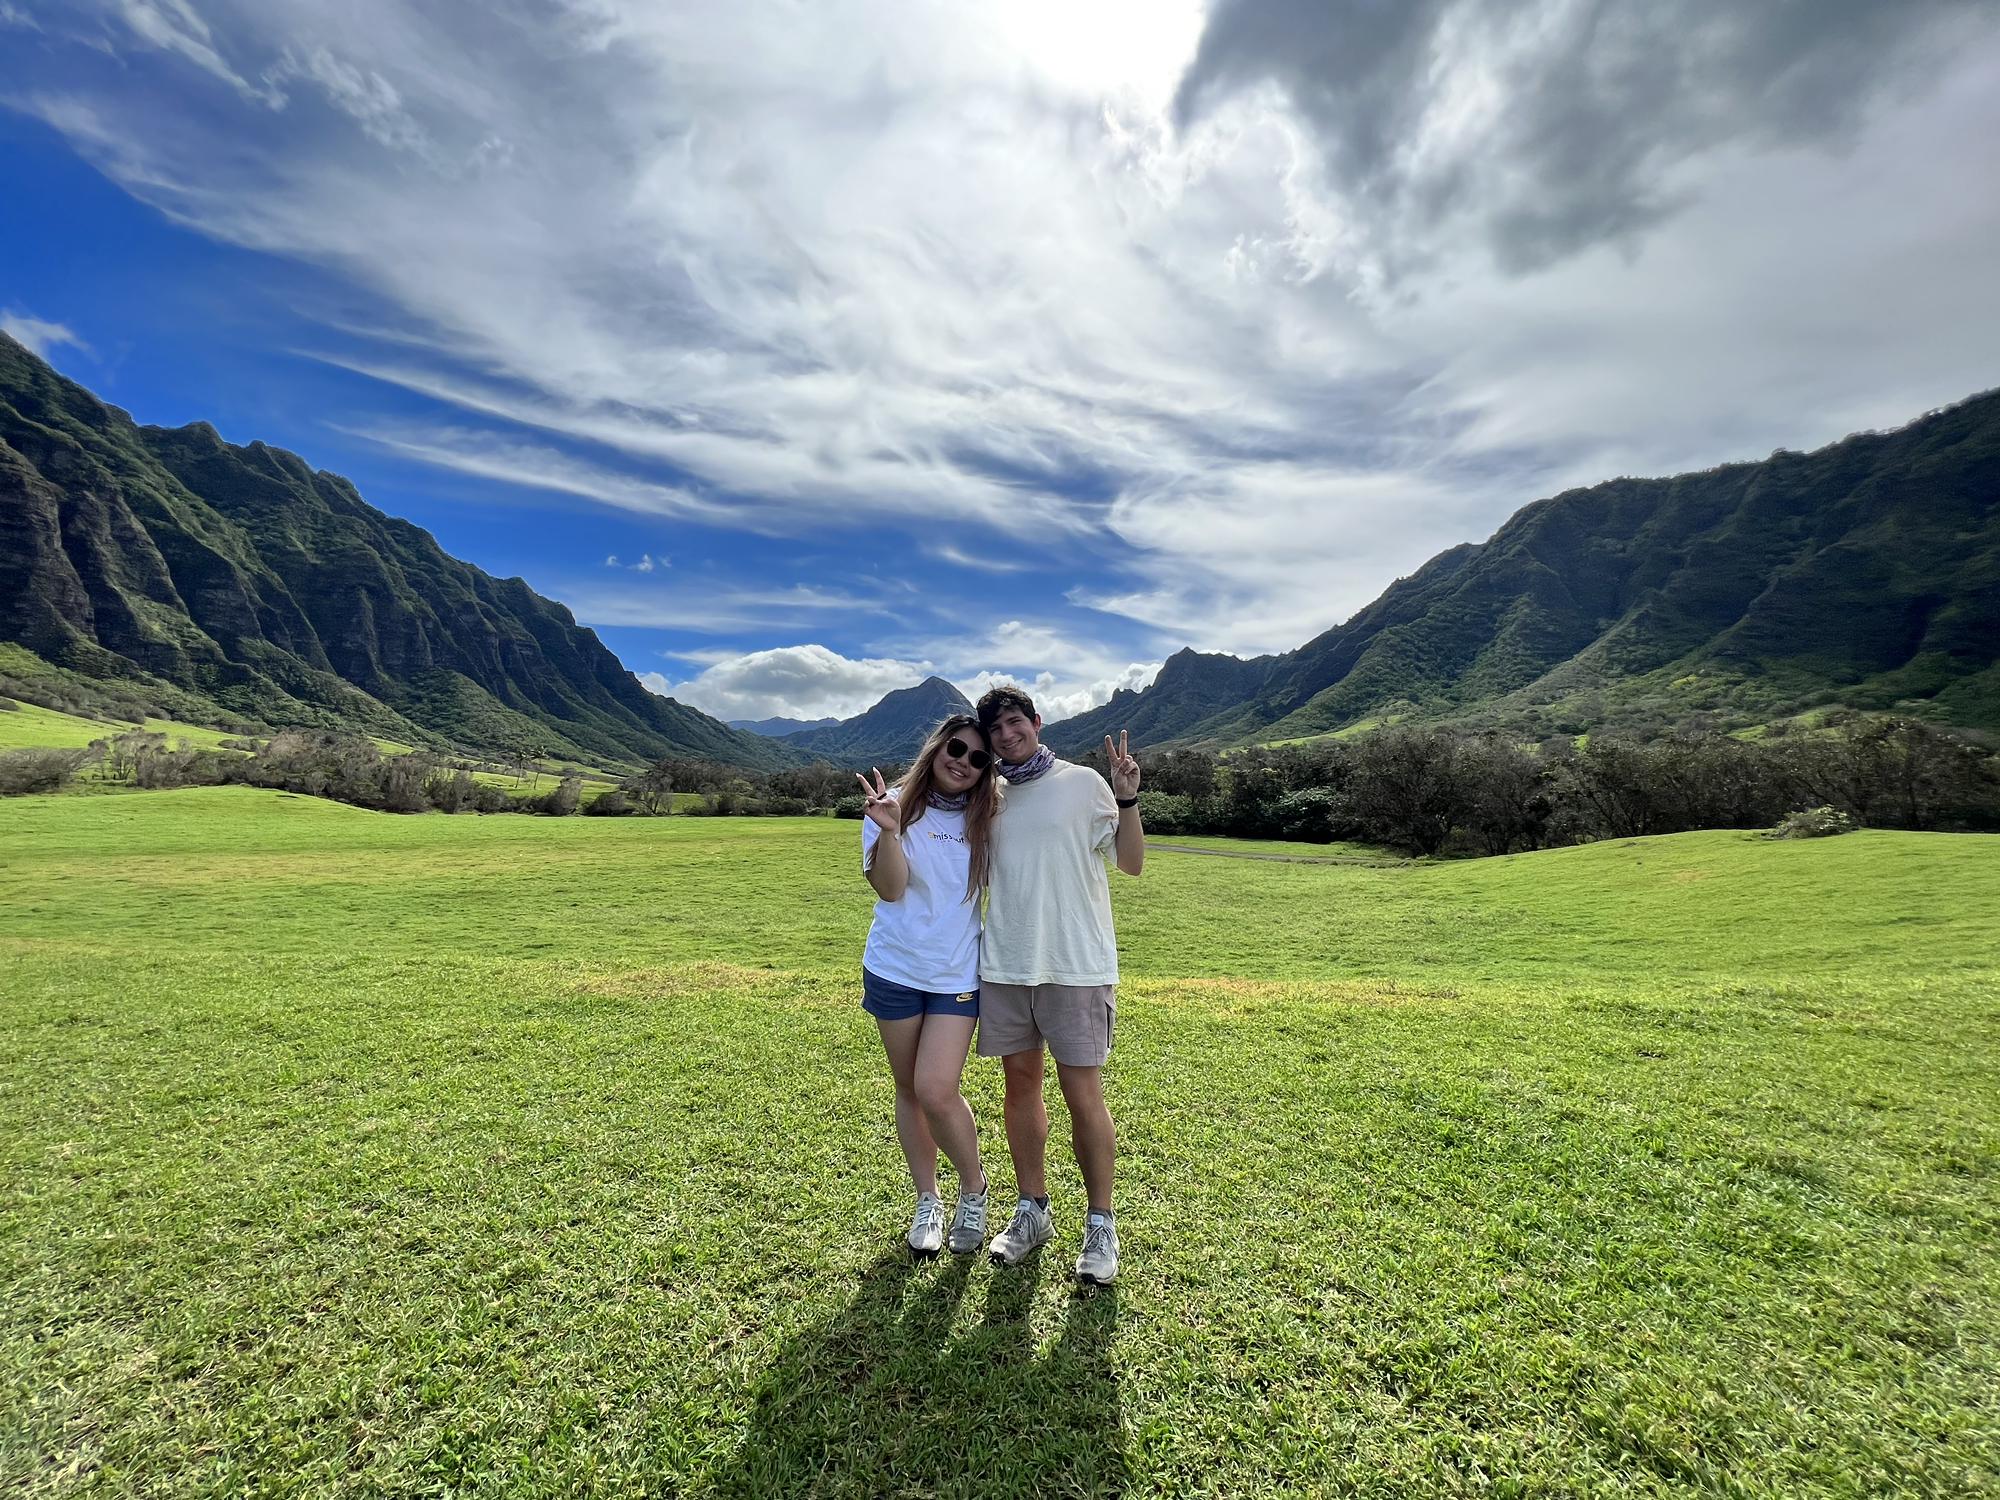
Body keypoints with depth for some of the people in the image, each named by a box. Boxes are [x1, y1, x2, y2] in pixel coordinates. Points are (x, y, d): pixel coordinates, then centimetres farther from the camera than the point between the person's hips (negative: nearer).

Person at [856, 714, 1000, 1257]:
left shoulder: (986, 817, 0)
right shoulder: (896, 805, -6)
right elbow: (889, 888, -16)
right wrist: (889, 829, -30)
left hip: (957, 974, 0)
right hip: (895, 969, 0)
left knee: (936, 1091, -9)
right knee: (909, 1091, 13)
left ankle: (974, 1186, 20)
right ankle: (927, 1201, 34)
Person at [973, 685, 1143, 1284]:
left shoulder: (1083, 783, -3)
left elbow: (1132, 862, -4)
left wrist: (1127, 799, -19)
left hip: (1077, 966, -4)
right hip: (1005, 964, 5)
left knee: (1084, 1094, 1)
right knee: (1021, 1083, 13)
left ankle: (1101, 1223, 20)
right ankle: (1032, 1210, 31)